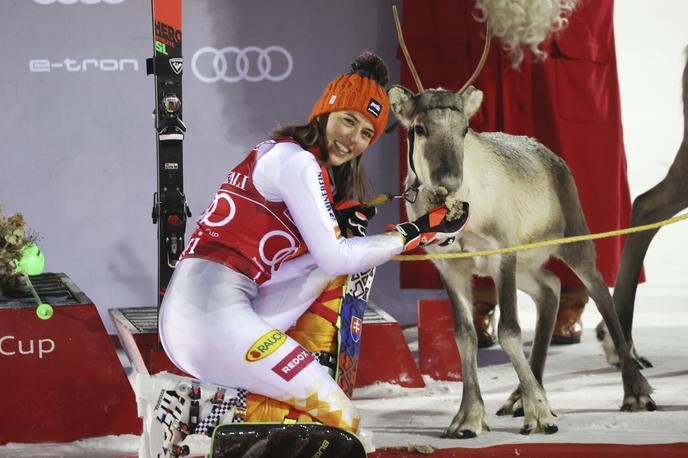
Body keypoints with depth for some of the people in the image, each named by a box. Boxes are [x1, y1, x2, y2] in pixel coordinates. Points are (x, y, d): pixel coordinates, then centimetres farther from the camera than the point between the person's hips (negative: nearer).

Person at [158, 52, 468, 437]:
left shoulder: (280, 153, 22)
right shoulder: (298, 161, -7)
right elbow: (334, 258, -11)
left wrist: (337, 221, 5)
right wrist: (415, 232, -4)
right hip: (215, 311, -10)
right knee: (342, 419, -6)